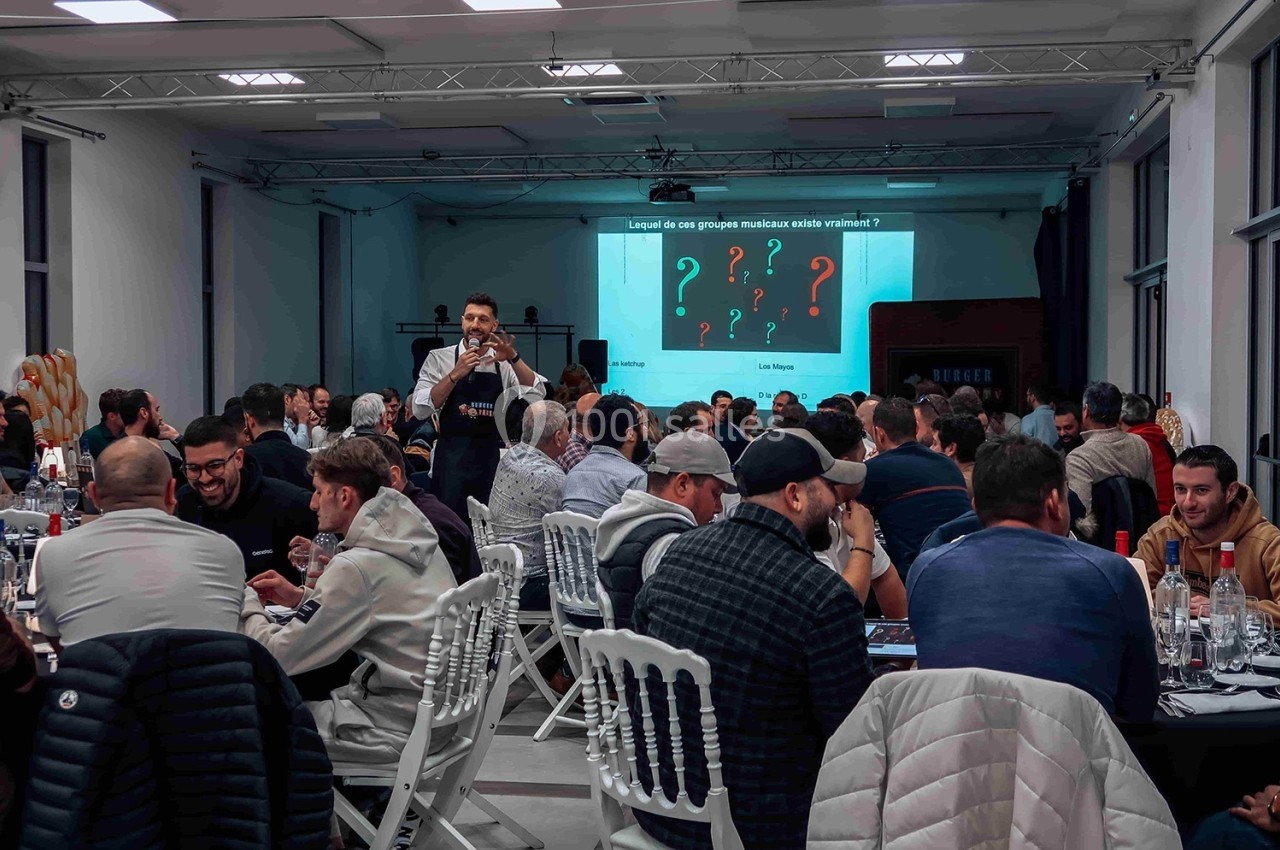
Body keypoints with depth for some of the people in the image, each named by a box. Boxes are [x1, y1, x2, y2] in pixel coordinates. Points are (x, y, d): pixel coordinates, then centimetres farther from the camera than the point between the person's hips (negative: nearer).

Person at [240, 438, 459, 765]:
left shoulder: (356, 566, -21)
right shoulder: (418, 538, 4)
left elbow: (280, 655, -15)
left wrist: (246, 602, 3)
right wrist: (301, 598, 11)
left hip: (398, 730, -8)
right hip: (435, 714, 9)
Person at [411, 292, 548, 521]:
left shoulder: (505, 364, 6)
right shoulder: (439, 359, 1)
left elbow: (536, 395, -8)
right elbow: (420, 409, -9)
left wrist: (514, 358, -21)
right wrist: (456, 374, -18)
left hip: (494, 459, 2)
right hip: (451, 459, -2)